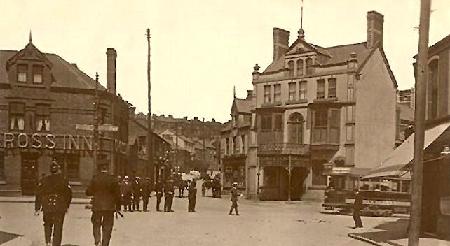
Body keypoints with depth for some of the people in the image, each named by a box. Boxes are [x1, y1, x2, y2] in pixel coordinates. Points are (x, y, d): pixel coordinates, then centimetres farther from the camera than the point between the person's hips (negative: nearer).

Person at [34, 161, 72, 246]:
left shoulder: (44, 180, 4)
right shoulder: (63, 180, 2)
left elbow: (39, 194, 2)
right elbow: (69, 193, 5)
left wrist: (37, 208, 6)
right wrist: (66, 206, 18)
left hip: (47, 207, 1)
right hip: (60, 208, -1)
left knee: (48, 225, 18)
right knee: (58, 228, 3)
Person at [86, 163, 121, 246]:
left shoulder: (95, 178, -5)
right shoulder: (113, 179, -5)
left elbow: (88, 192, -1)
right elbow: (117, 194, -3)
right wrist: (118, 207, 5)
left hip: (97, 206, 0)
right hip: (109, 207, 0)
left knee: (96, 225, 14)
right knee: (107, 228, 9)